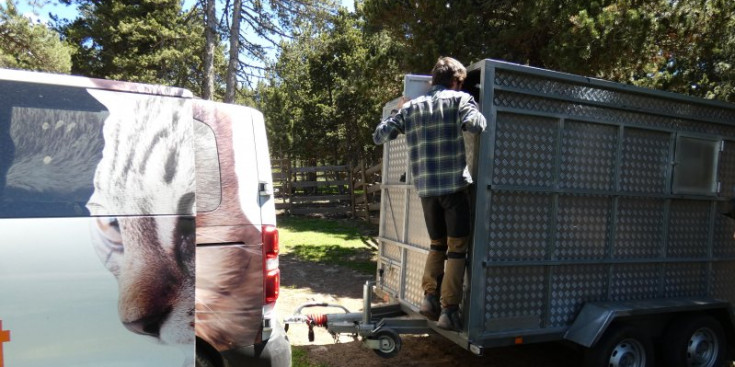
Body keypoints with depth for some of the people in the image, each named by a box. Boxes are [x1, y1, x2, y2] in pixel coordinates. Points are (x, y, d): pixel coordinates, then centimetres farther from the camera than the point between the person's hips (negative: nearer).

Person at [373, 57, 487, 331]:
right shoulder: (459, 99, 2)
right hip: (454, 184, -4)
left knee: (437, 244, 20)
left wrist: (399, 113, 28)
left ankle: (430, 296, 9)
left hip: (425, 188, 4)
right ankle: (449, 310, 2)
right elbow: (475, 125, -17)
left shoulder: (410, 107, 14)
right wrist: (475, 112, 6)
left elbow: (379, 136, 13)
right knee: (457, 247, 4)